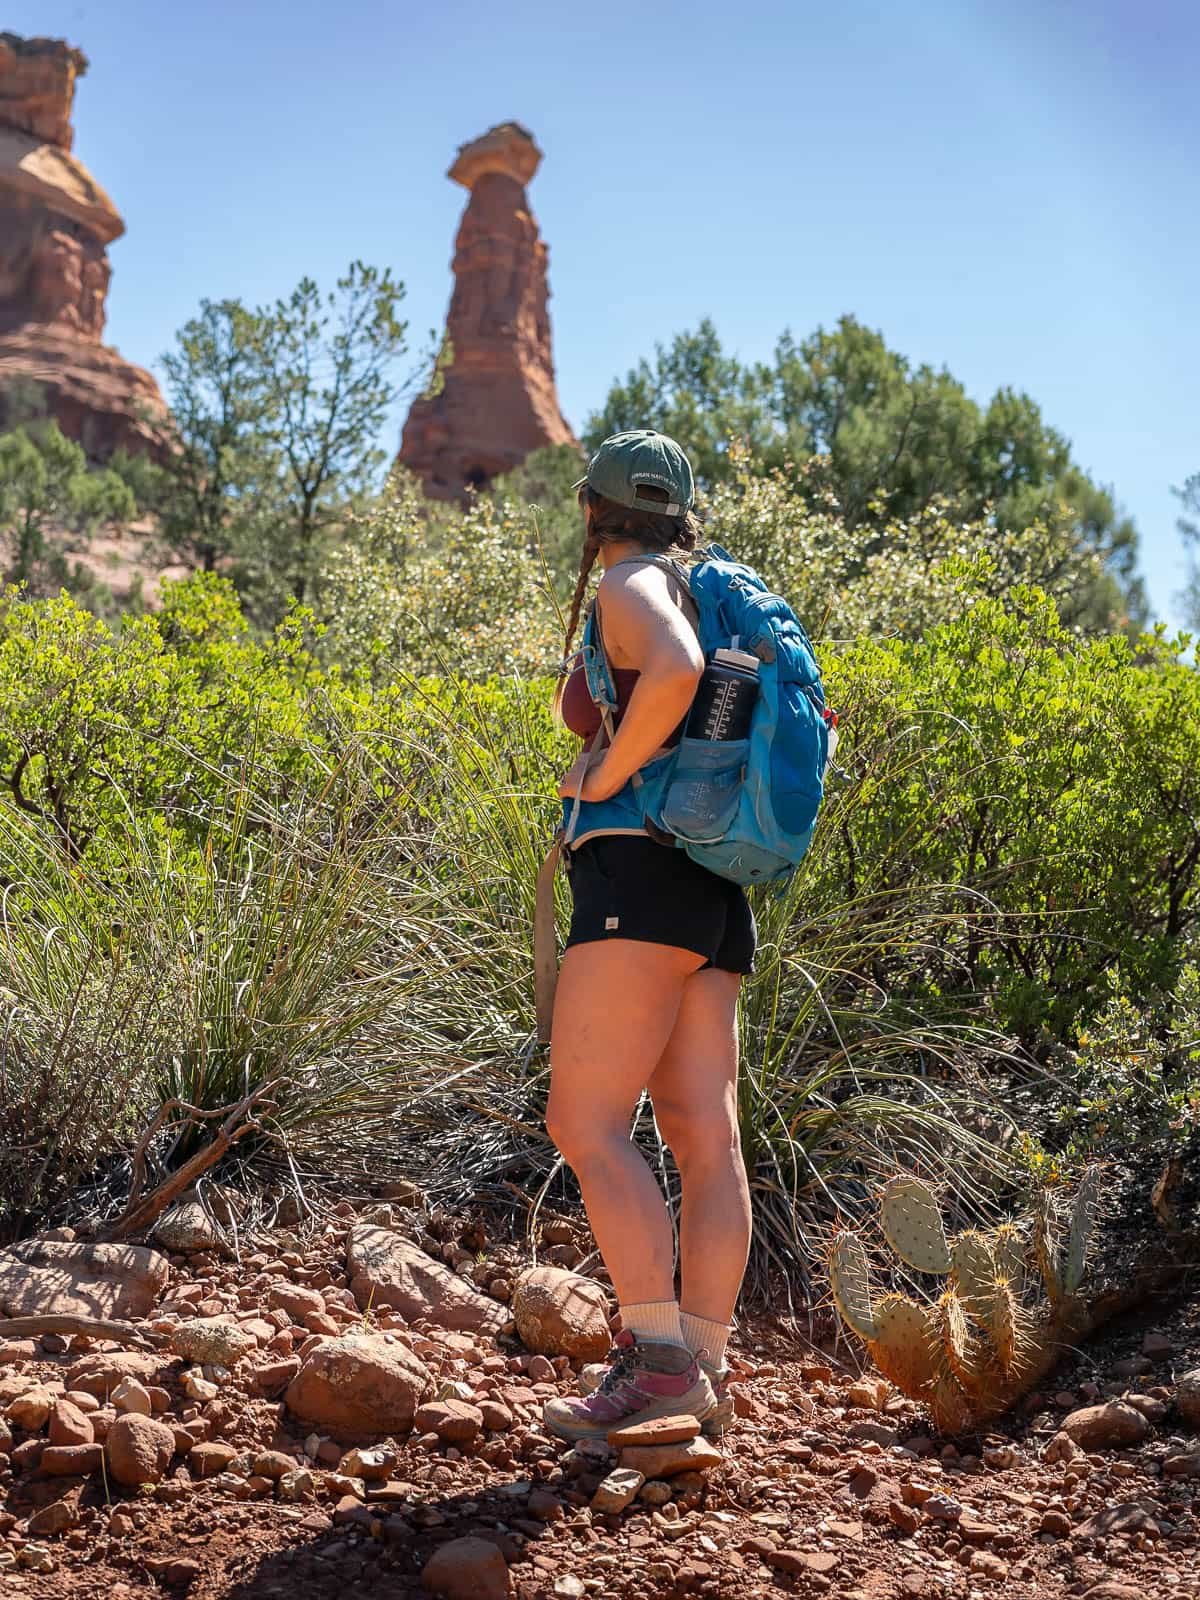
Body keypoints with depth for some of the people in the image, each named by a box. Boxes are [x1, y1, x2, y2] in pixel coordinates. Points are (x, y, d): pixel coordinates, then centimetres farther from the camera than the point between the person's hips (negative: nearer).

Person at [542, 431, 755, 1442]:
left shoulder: (631, 589, -2)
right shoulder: (704, 604, 24)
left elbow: (675, 671, -26)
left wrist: (609, 774, -13)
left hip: (638, 877, -9)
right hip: (714, 900, 9)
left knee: (585, 1125, -12)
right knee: (706, 1138, 1)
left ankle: (658, 1359, -18)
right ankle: (705, 1372, 1)